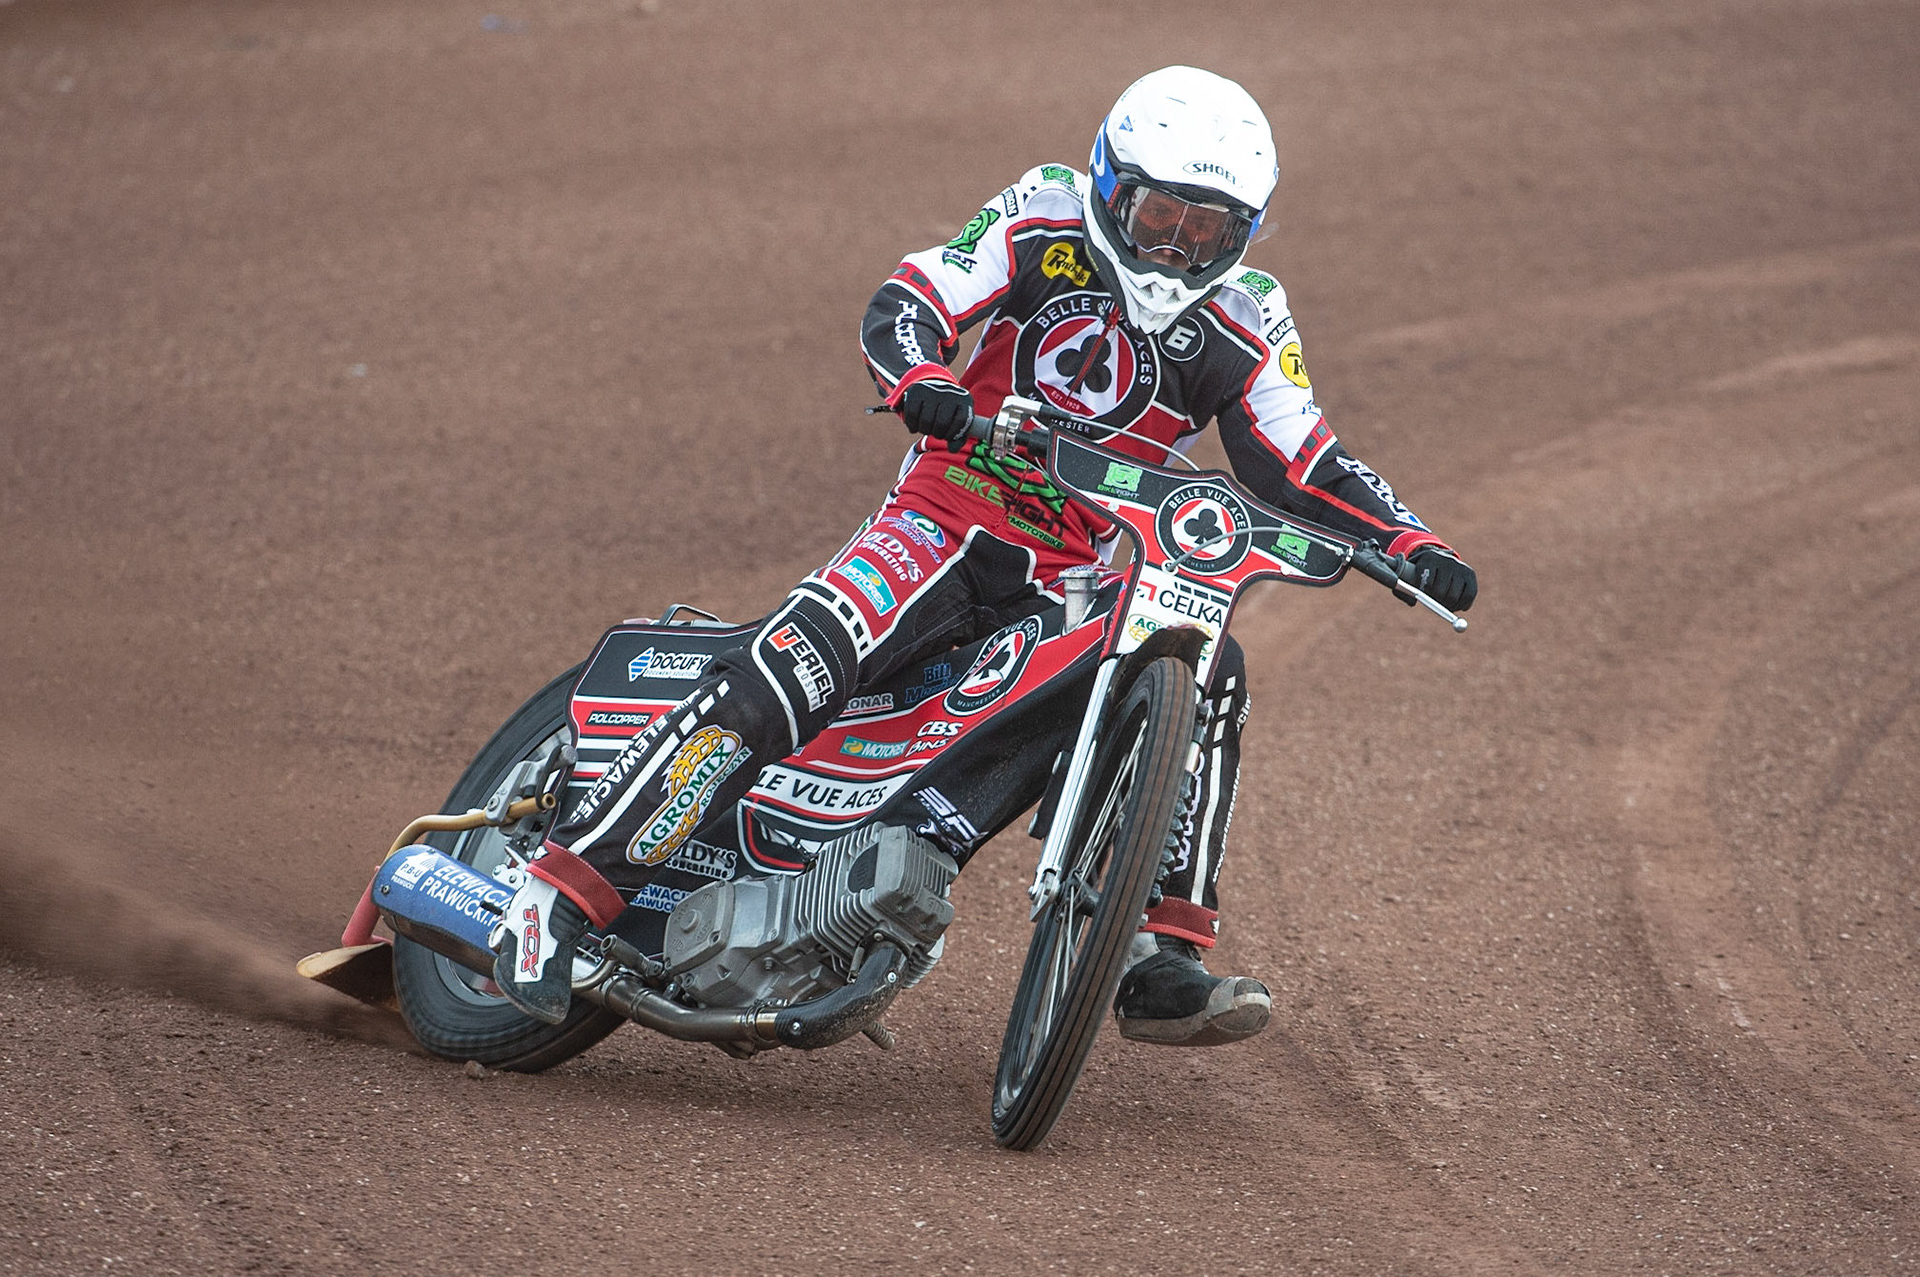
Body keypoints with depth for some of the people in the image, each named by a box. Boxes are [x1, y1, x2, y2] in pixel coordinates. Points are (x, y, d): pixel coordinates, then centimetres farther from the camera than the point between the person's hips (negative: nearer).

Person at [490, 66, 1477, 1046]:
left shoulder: (1244, 320, 5)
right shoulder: (1049, 217, -2)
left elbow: (1295, 463, 4)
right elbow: (908, 302, -11)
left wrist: (1412, 544, -12)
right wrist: (920, 380, -34)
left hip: (1082, 579, 4)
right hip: (950, 518, -4)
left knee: (1206, 675, -21)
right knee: (790, 670, -28)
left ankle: (1158, 963, -21)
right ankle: (563, 890, -29)